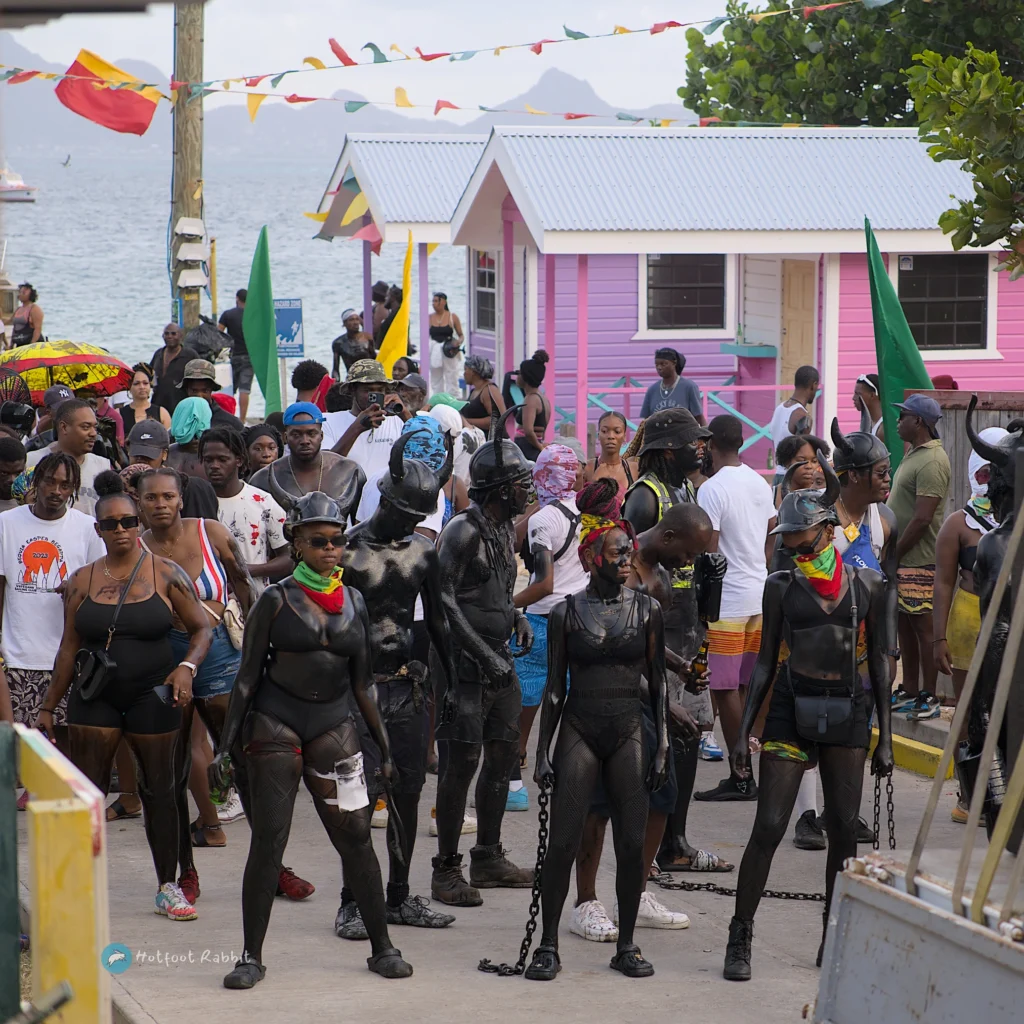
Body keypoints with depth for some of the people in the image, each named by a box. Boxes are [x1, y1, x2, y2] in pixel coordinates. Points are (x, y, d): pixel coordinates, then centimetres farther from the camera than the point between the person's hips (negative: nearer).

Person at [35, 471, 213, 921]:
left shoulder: (165, 574, -2)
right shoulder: (83, 581, 4)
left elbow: (202, 629, 2)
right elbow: (70, 648, 8)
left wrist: (186, 668, -17)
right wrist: (48, 709, 9)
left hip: (152, 697, -1)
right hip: (95, 698, 1)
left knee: (159, 789, 7)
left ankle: (168, 887, 17)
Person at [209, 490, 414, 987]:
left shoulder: (353, 603, 9)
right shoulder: (277, 600, -1)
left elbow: (362, 683, 14)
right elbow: (248, 675, 0)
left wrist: (384, 747, 12)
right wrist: (226, 744, -3)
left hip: (334, 726, 3)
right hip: (276, 726, -3)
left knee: (356, 837, -1)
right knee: (268, 839, -5)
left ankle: (382, 947, 9)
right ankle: (252, 956, 2)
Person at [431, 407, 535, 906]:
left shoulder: (504, 529, 14)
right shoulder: (463, 531, -15)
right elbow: (444, 599, -18)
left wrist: (516, 617, 8)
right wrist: (483, 654, -20)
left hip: (499, 660, 9)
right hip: (467, 662, -9)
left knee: (504, 754, 12)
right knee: (462, 761, -8)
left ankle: (489, 860, 23)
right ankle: (446, 870, -3)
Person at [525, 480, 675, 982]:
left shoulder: (646, 609, 5)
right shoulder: (566, 613, 2)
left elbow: (658, 681, 9)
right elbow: (555, 686, 5)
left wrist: (662, 745, 3)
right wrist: (543, 751, 1)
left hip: (630, 731, 1)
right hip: (579, 728, -1)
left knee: (631, 843, 0)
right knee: (563, 842, -5)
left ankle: (627, 946, 11)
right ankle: (548, 945, 4)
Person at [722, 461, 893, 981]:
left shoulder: (868, 585, 1)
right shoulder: (781, 587, 0)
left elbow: (878, 661, 5)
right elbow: (765, 662, 4)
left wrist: (885, 737, 3)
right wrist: (743, 730, -1)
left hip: (847, 710, 1)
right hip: (791, 708, -1)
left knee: (844, 829, 3)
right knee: (768, 827, -6)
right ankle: (739, 939, 2)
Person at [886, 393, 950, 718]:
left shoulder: (931, 462, -18)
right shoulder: (914, 454, 15)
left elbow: (922, 518, -22)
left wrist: (893, 554, -16)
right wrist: (891, 554, 15)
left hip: (919, 561, -10)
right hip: (904, 559, 10)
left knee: (924, 627, -5)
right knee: (905, 625, 14)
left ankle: (928, 696, -1)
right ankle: (909, 691, 22)